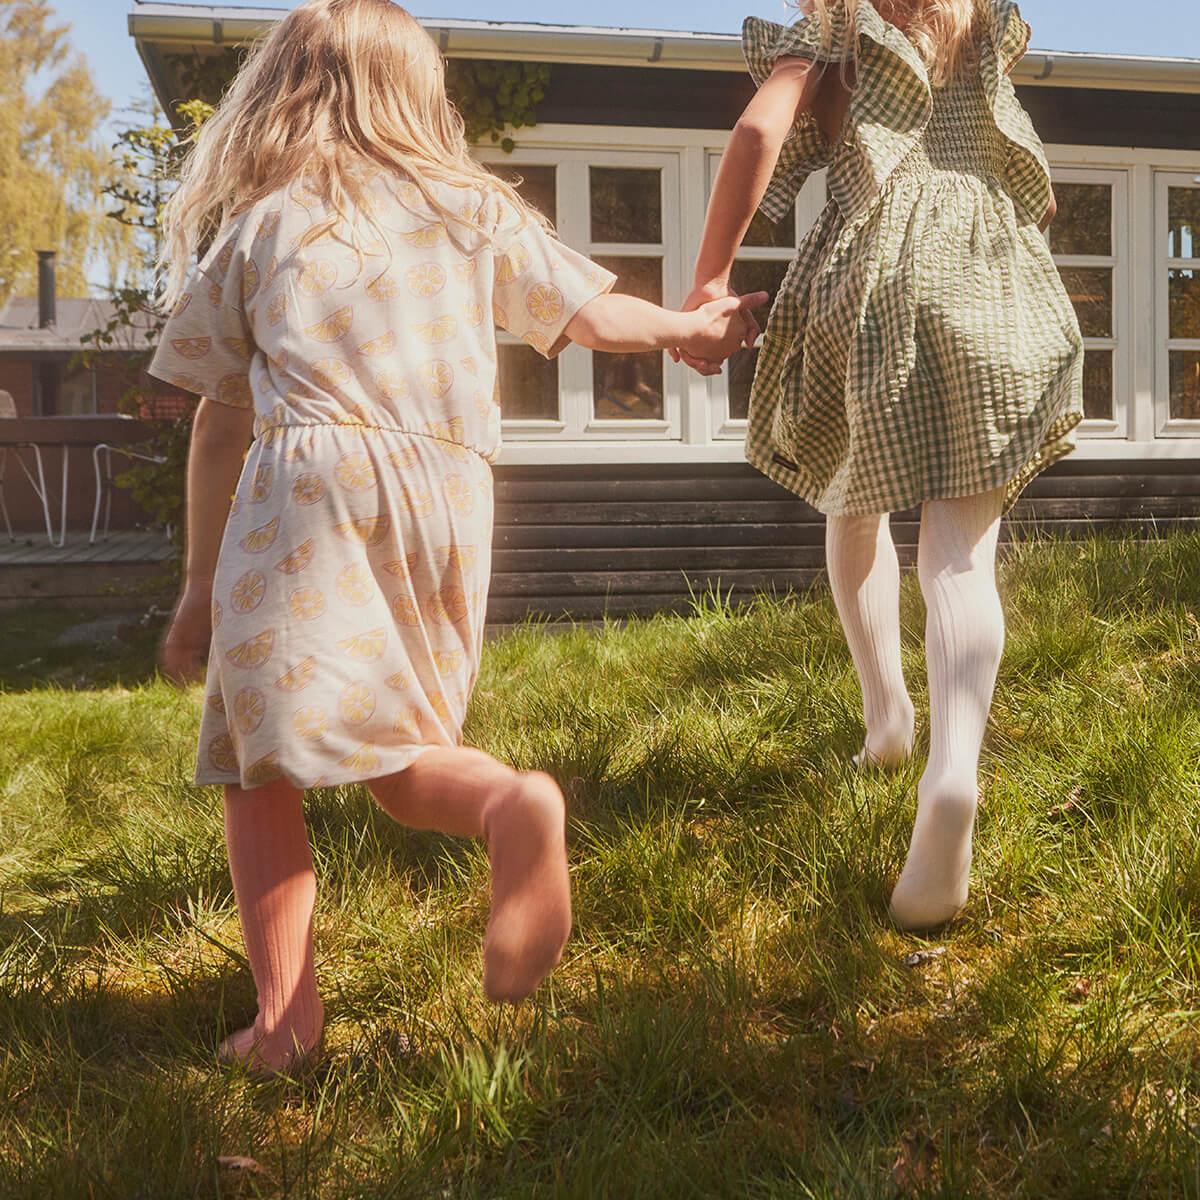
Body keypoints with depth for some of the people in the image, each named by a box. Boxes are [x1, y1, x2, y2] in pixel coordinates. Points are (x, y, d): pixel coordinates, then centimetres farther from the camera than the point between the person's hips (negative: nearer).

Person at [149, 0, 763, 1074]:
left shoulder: (253, 227, 14)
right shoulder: (476, 210, 18)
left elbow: (221, 419, 13)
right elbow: (587, 312, 27)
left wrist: (200, 579, 18)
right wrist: (687, 326, 46)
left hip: (309, 485, -2)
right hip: (449, 499, 3)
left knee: (257, 763, 4)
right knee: (391, 759, 10)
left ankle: (285, 1015, -4)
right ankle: (507, 804, -21)